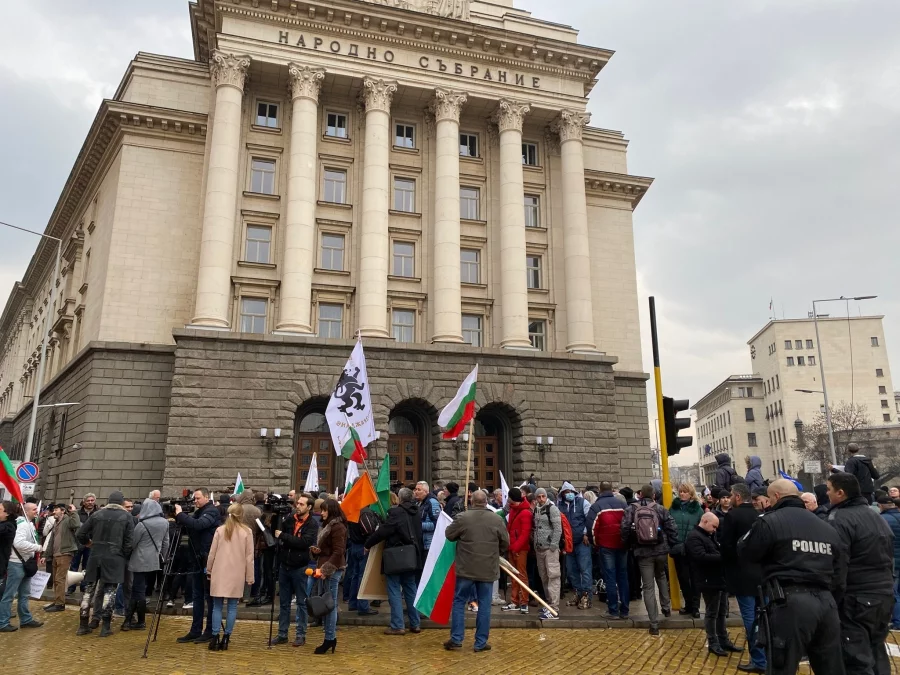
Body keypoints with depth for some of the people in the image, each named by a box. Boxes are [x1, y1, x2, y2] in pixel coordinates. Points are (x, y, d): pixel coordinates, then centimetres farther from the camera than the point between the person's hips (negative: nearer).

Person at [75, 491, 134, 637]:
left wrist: (88, 543, 28)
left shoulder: (97, 514, 8)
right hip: (114, 558, -3)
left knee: (90, 588, 13)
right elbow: (129, 542, -7)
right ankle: (105, 627, 1)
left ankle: (83, 624, 16)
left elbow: (80, 534, 9)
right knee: (110, 590, 2)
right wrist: (124, 557, 6)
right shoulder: (127, 516, 0)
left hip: (96, 557, 3)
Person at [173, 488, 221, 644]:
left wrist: (180, 514, -22)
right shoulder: (198, 512, 15)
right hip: (198, 559, 8)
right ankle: (195, 631, 17)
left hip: (208, 560, -8)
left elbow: (198, 525, -27)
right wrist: (179, 517, -3)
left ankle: (210, 631, 8)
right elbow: (188, 528, 12)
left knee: (210, 596, 0)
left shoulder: (211, 511, -11)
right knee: (197, 596, 11)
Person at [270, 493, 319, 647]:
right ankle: (282, 634, 23)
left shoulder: (312, 524, -10)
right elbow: (277, 531, 7)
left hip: (300, 567, -5)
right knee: (283, 602, 13)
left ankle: (301, 635, 15)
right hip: (284, 565, 5)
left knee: (301, 602, 6)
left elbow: (304, 542, -23)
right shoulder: (290, 519, 4)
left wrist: (282, 536, -22)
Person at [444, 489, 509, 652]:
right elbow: (505, 543, 5)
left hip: (466, 568, -1)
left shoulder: (463, 517, -9)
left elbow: (449, 535, 2)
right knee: (484, 605, 7)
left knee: (459, 602, 10)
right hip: (488, 569, 1)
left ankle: (456, 638, 10)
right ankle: (481, 642, 10)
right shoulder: (497, 519, -3)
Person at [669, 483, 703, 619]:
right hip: (678, 549, 2)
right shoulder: (673, 507, 5)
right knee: (682, 578, 10)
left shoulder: (697, 508, -1)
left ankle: (695, 607, 14)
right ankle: (689, 604, 25)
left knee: (694, 578, 6)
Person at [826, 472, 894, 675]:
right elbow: (889, 558, 22)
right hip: (884, 596, 9)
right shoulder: (878, 518, 14)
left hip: (856, 599, -9)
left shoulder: (840, 520, -15)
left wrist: (831, 602, -12)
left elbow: (837, 567, -18)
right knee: (876, 653, 18)